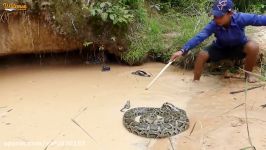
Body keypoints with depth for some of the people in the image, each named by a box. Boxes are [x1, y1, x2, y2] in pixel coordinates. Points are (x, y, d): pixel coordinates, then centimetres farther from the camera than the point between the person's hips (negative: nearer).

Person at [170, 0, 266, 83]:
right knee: (202, 55, -20)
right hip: (221, 48, 1)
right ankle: (195, 81, -2)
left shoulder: (240, 18, -33)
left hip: (239, 47, -1)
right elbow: (199, 37, -39)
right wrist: (183, 51, -50)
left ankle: (248, 74, -4)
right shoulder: (213, 25, -30)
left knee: (253, 47, -31)